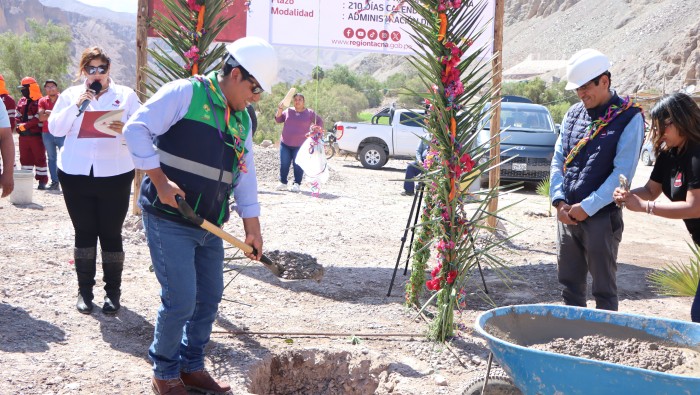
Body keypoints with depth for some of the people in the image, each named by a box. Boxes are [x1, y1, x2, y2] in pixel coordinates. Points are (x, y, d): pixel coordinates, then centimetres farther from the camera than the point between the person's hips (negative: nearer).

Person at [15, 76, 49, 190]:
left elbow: (38, 118, -17)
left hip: (36, 135, -7)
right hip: (23, 135, 7)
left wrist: (25, 125, -17)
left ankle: (42, 180, 4)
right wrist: (19, 125, -5)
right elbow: (17, 116, 14)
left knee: (39, 158, -1)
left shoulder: (40, 101, -8)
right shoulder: (22, 101, 15)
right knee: (25, 158, 11)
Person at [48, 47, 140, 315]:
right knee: (84, 233, 7)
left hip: (115, 175, -1)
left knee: (111, 234, 0)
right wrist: (77, 105, -13)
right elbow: (55, 128, -1)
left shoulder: (126, 95, 4)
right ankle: (84, 290, 16)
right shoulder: (70, 95, 8)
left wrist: (126, 129, -25)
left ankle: (113, 291, 10)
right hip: (76, 175, 2)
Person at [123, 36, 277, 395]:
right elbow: (137, 129, -14)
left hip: (209, 226, 8)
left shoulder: (242, 119, 13)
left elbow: (245, 174, 15)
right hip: (169, 221, -8)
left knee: (209, 298, 12)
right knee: (180, 300, -7)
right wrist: (160, 180, -19)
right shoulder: (185, 93, -10)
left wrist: (253, 228, 11)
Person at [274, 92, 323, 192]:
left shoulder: (309, 113, 2)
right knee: (284, 164, 5)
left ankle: (296, 184, 7)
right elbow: (278, 120, 12)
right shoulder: (288, 111, 8)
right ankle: (283, 183, 15)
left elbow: (319, 122, 11)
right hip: (285, 144, 3)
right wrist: (279, 110, -4)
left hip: (300, 145, -3)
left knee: (298, 165, -3)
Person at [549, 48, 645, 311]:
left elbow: (623, 171, -13)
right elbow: (558, 160, 11)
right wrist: (559, 200, -3)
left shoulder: (629, 118, -8)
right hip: (568, 215, 6)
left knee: (604, 289, 3)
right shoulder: (573, 114, 11)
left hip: (602, 216, -5)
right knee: (570, 285, 13)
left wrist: (587, 207, -15)